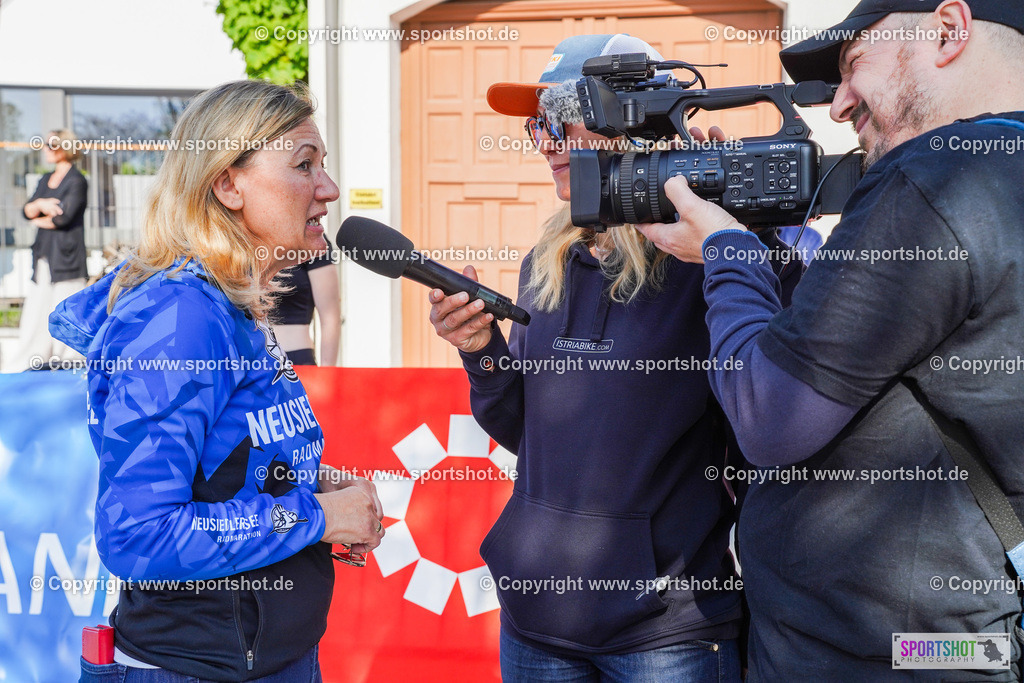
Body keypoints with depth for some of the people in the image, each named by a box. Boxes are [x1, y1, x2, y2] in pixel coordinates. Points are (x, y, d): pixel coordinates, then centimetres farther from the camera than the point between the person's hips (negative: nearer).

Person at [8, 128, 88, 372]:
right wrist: (40, 205, -13)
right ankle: (23, 365, 10)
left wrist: (39, 221, 1)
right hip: (43, 256, 7)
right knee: (35, 311, 7)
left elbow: (63, 217, -16)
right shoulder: (46, 180, 17)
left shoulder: (77, 181, -7)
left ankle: (66, 360, 3)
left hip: (66, 257, -7)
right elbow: (27, 210, 8)